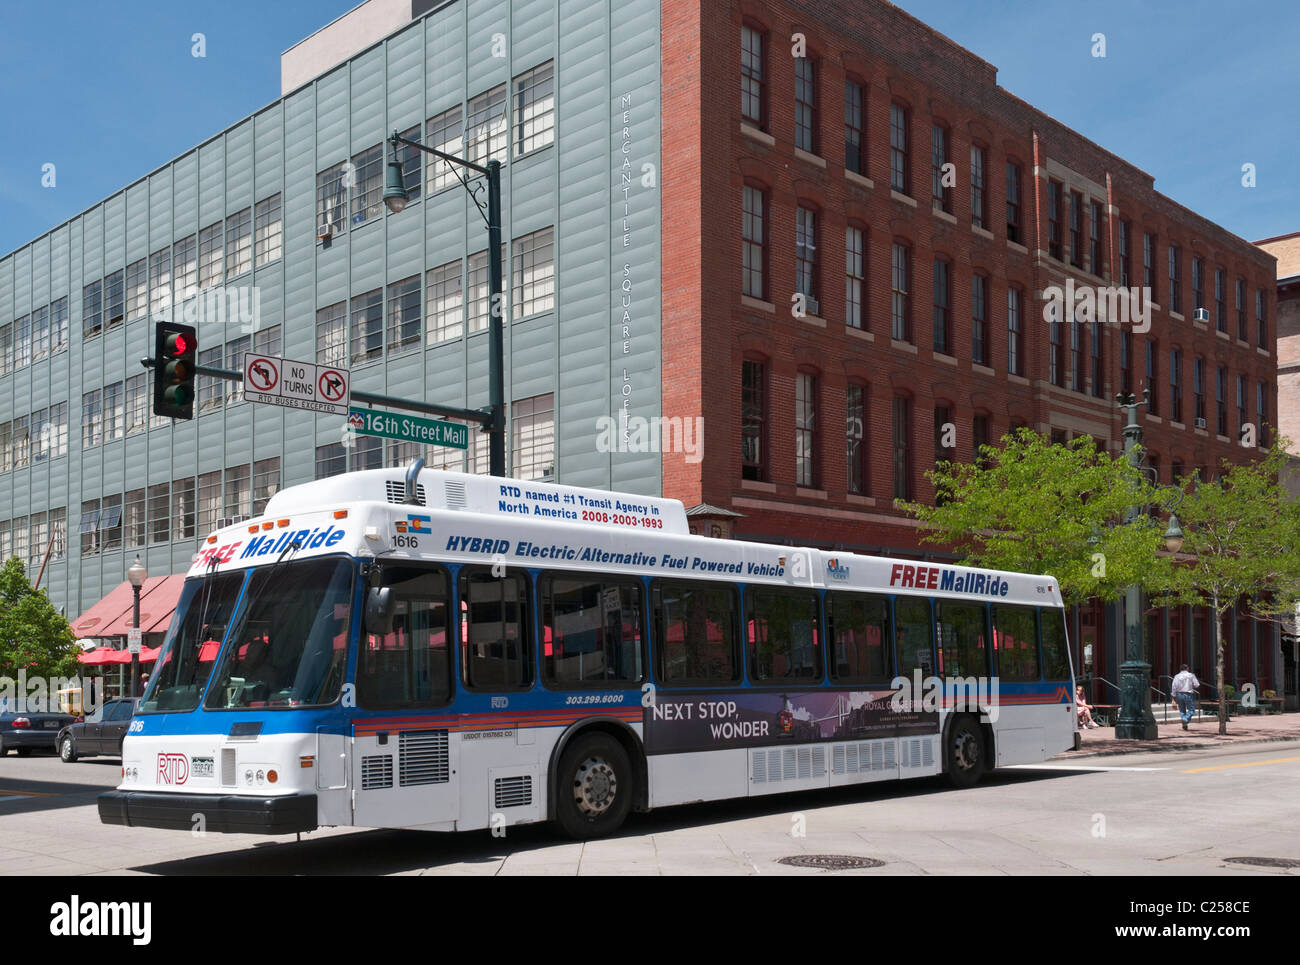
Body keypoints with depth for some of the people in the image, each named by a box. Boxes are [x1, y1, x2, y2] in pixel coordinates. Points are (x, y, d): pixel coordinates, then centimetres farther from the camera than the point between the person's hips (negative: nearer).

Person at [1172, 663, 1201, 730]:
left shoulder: (1177, 676, 3)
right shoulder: (1191, 675, 0)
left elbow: (1174, 687, -4)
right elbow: (1196, 685, -2)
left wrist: (1174, 696, 1)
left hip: (1179, 694, 2)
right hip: (1188, 694, -2)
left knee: (1182, 710, 13)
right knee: (1190, 710, 6)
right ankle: (1186, 719, -19)